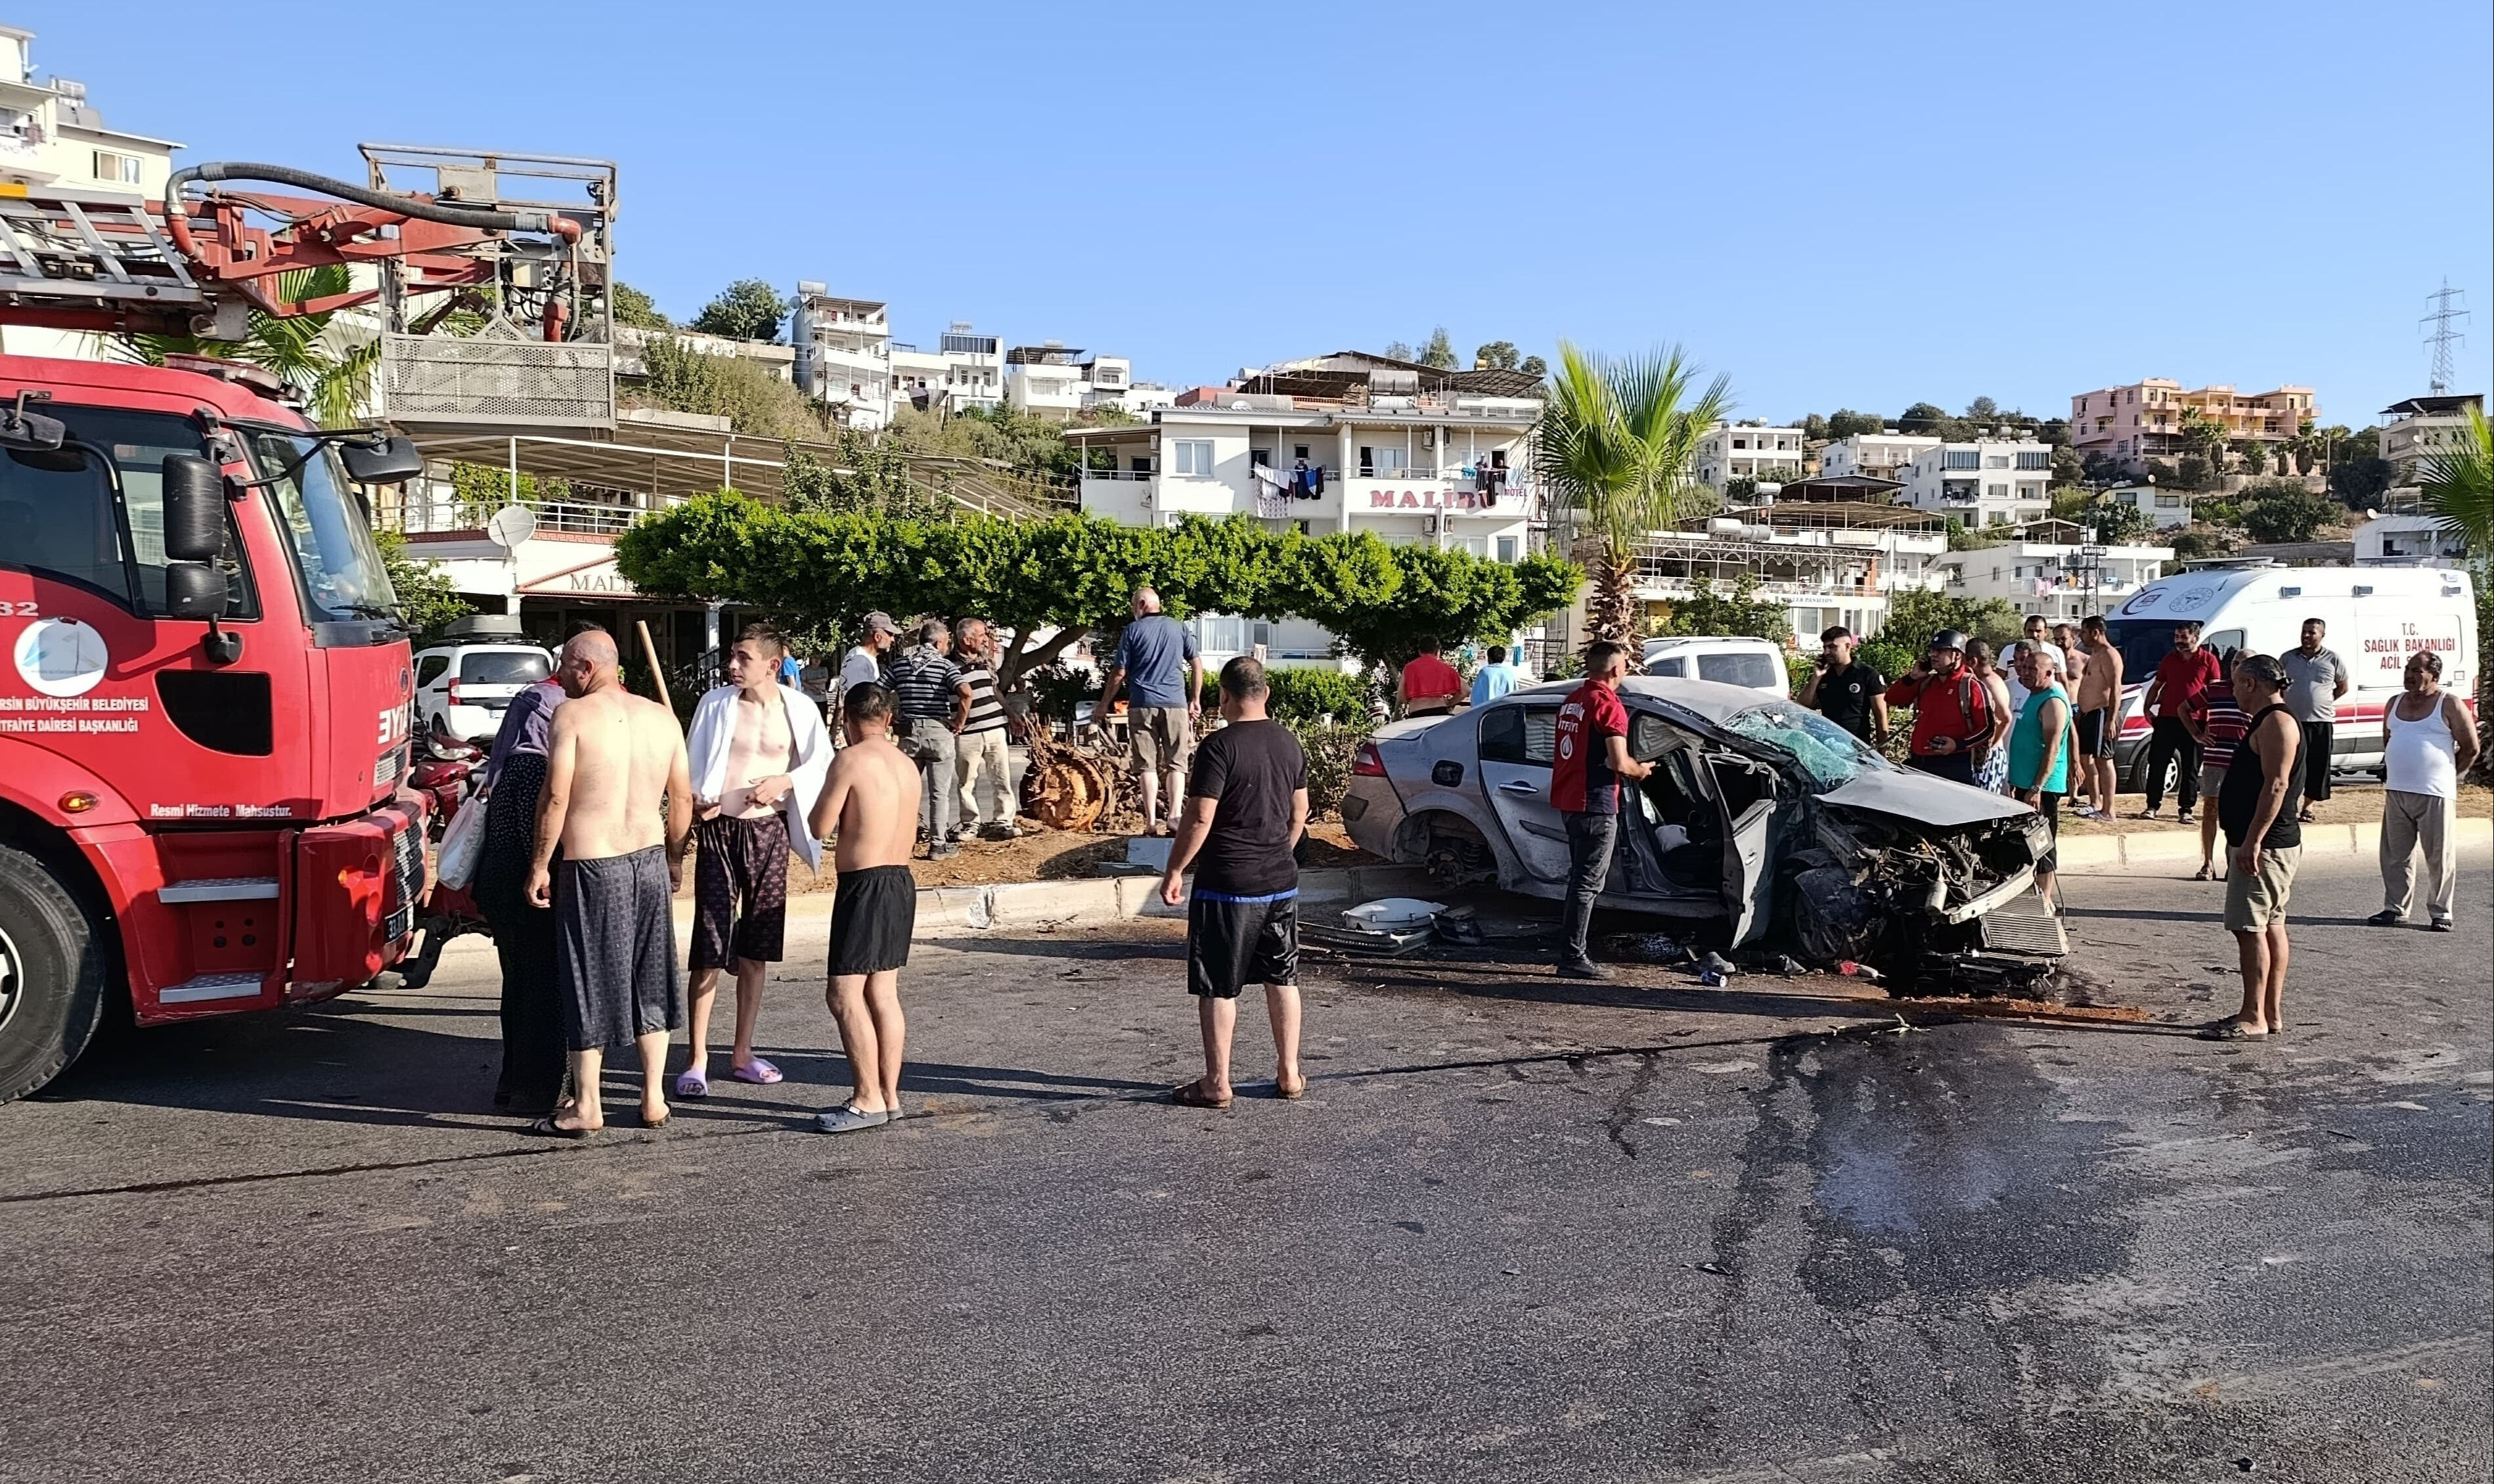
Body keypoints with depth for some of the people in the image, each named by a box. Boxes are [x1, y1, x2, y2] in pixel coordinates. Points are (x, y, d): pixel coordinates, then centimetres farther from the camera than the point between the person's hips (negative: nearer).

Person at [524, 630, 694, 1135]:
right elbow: (682, 797, 7)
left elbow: (556, 798, -13)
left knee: (590, 982, 5)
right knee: (648, 979, 14)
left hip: (591, 866, -5)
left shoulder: (571, 715, -9)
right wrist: (674, 857, 19)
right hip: (649, 861, 5)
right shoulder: (662, 718, 5)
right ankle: (654, 1100, 19)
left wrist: (539, 866, -5)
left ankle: (586, 1107, 13)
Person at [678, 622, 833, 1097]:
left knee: (756, 950, 10)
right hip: (719, 828, -2)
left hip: (769, 830, 2)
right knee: (709, 949, -6)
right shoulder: (715, 704, -3)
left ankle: (742, 1054, 22)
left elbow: (822, 765, 6)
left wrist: (785, 781, -11)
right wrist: (694, 803, -16)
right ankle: (697, 1061, 2)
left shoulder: (799, 709, -1)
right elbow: (692, 765, 2)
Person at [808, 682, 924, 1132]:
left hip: (864, 885, -8)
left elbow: (822, 826, -9)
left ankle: (868, 1099, -3)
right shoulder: (907, 764, 11)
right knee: (883, 992, 13)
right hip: (901, 880, 8)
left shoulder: (851, 759, -12)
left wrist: (827, 790, 7)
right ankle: (889, 1095, 17)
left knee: (845, 993, -3)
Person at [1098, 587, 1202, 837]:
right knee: (1176, 764, 4)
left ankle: (1152, 821, -2)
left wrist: (1104, 704, 9)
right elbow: (1197, 664, 7)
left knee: (1148, 765, 2)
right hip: (1175, 704, 1)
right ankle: (1174, 816, -6)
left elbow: (1119, 673, 0)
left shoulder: (1133, 630, 1)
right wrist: (1195, 699, 15)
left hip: (1142, 704, -1)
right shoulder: (1179, 628, 8)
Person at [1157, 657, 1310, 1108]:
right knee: (1282, 979, 15)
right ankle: (1289, 1074, 22)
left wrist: (1174, 871, -7)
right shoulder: (1288, 742, 6)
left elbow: (1199, 819, -18)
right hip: (1281, 882, 6)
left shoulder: (1219, 746, -15)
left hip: (1227, 886, -6)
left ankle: (1217, 1084, 8)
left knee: (1217, 988, 3)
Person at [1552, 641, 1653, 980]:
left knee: (1581, 878, 18)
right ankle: (1574, 958, -4)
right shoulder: (1609, 704, -15)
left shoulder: (1572, 700, 13)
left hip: (1569, 800, 9)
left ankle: (1573, 953, 23)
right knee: (1588, 882, -5)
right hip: (1595, 803, -9)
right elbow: (1619, 764, -20)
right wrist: (1641, 770, 2)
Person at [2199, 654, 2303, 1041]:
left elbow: (2276, 785, -24)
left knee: (2249, 927, -10)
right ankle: (2272, 1013, 17)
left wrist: (2252, 841, -26)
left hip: (2265, 844, -11)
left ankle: (2253, 1017, -7)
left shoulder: (2277, 723, -15)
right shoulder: (2267, 722, 18)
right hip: (2267, 844, 11)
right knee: (2270, 926, 12)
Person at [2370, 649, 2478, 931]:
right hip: (2396, 792, 5)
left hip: (2435, 795, -5)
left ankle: (2440, 913, 8)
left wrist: (2447, 776, 3)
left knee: (2440, 858, 1)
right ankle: (2394, 909, 18)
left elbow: (2470, 748, -2)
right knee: (2395, 855, 9)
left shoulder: (2449, 705, -4)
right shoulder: (2395, 703, 12)